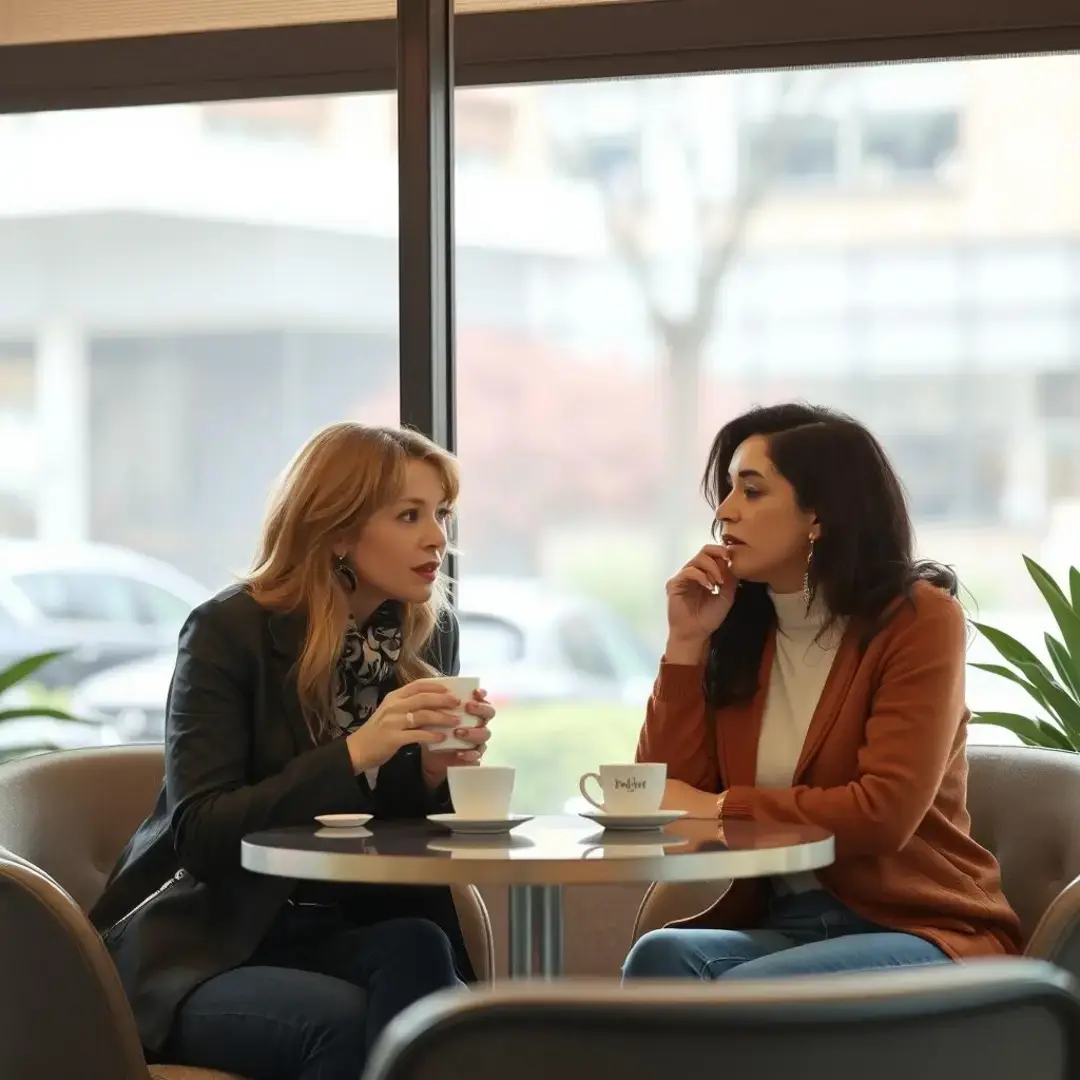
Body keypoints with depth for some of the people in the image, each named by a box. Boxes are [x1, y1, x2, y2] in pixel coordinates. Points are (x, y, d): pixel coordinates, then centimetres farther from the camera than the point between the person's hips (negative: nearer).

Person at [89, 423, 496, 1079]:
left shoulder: (429, 635, 5)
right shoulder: (229, 632, -11)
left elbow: (408, 827, 11)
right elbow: (199, 833, -18)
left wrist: (437, 771, -13)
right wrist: (353, 752, -27)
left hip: (345, 935, 5)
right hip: (204, 948, -5)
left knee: (417, 952, -29)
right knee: (345, 1023, -33)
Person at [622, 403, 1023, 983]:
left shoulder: (919, 619, -7)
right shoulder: (738, 629, 9)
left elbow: (886, 812, -18)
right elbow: (663, 801, 5)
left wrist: (721, 806, -12)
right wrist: (686, 645, -1)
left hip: (917, 930, -5)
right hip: (780, 927, 5)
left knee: (747, 990, -34)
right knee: (662, 957, -28)